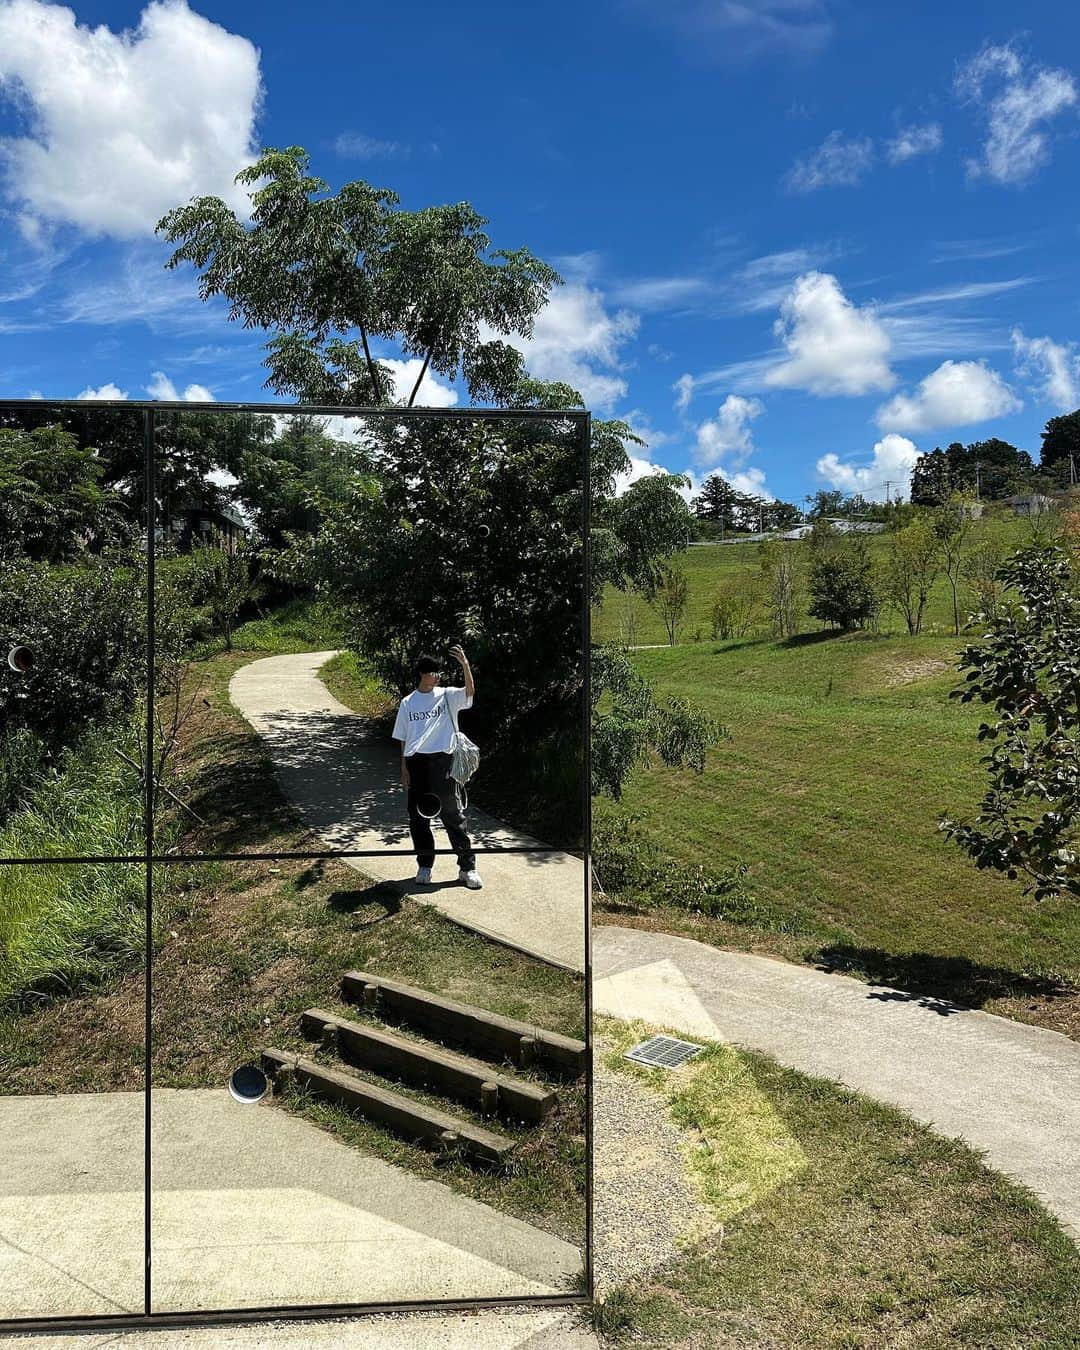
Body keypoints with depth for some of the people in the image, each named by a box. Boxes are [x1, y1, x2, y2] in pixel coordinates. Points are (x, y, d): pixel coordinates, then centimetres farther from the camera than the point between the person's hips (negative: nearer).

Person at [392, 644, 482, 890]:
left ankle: (467, 866, 2)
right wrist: (404, 769, 6)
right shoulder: (408, 703, 6)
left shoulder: (447, 695, 2)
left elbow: (470, 691, -18)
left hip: (441, 761, -2)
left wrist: (465, 665, -31)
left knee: (453, 814, -3)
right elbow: (403, 738, 9)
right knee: (418, 816, 8)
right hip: (416, 761, 2)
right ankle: (424, 864, 22)